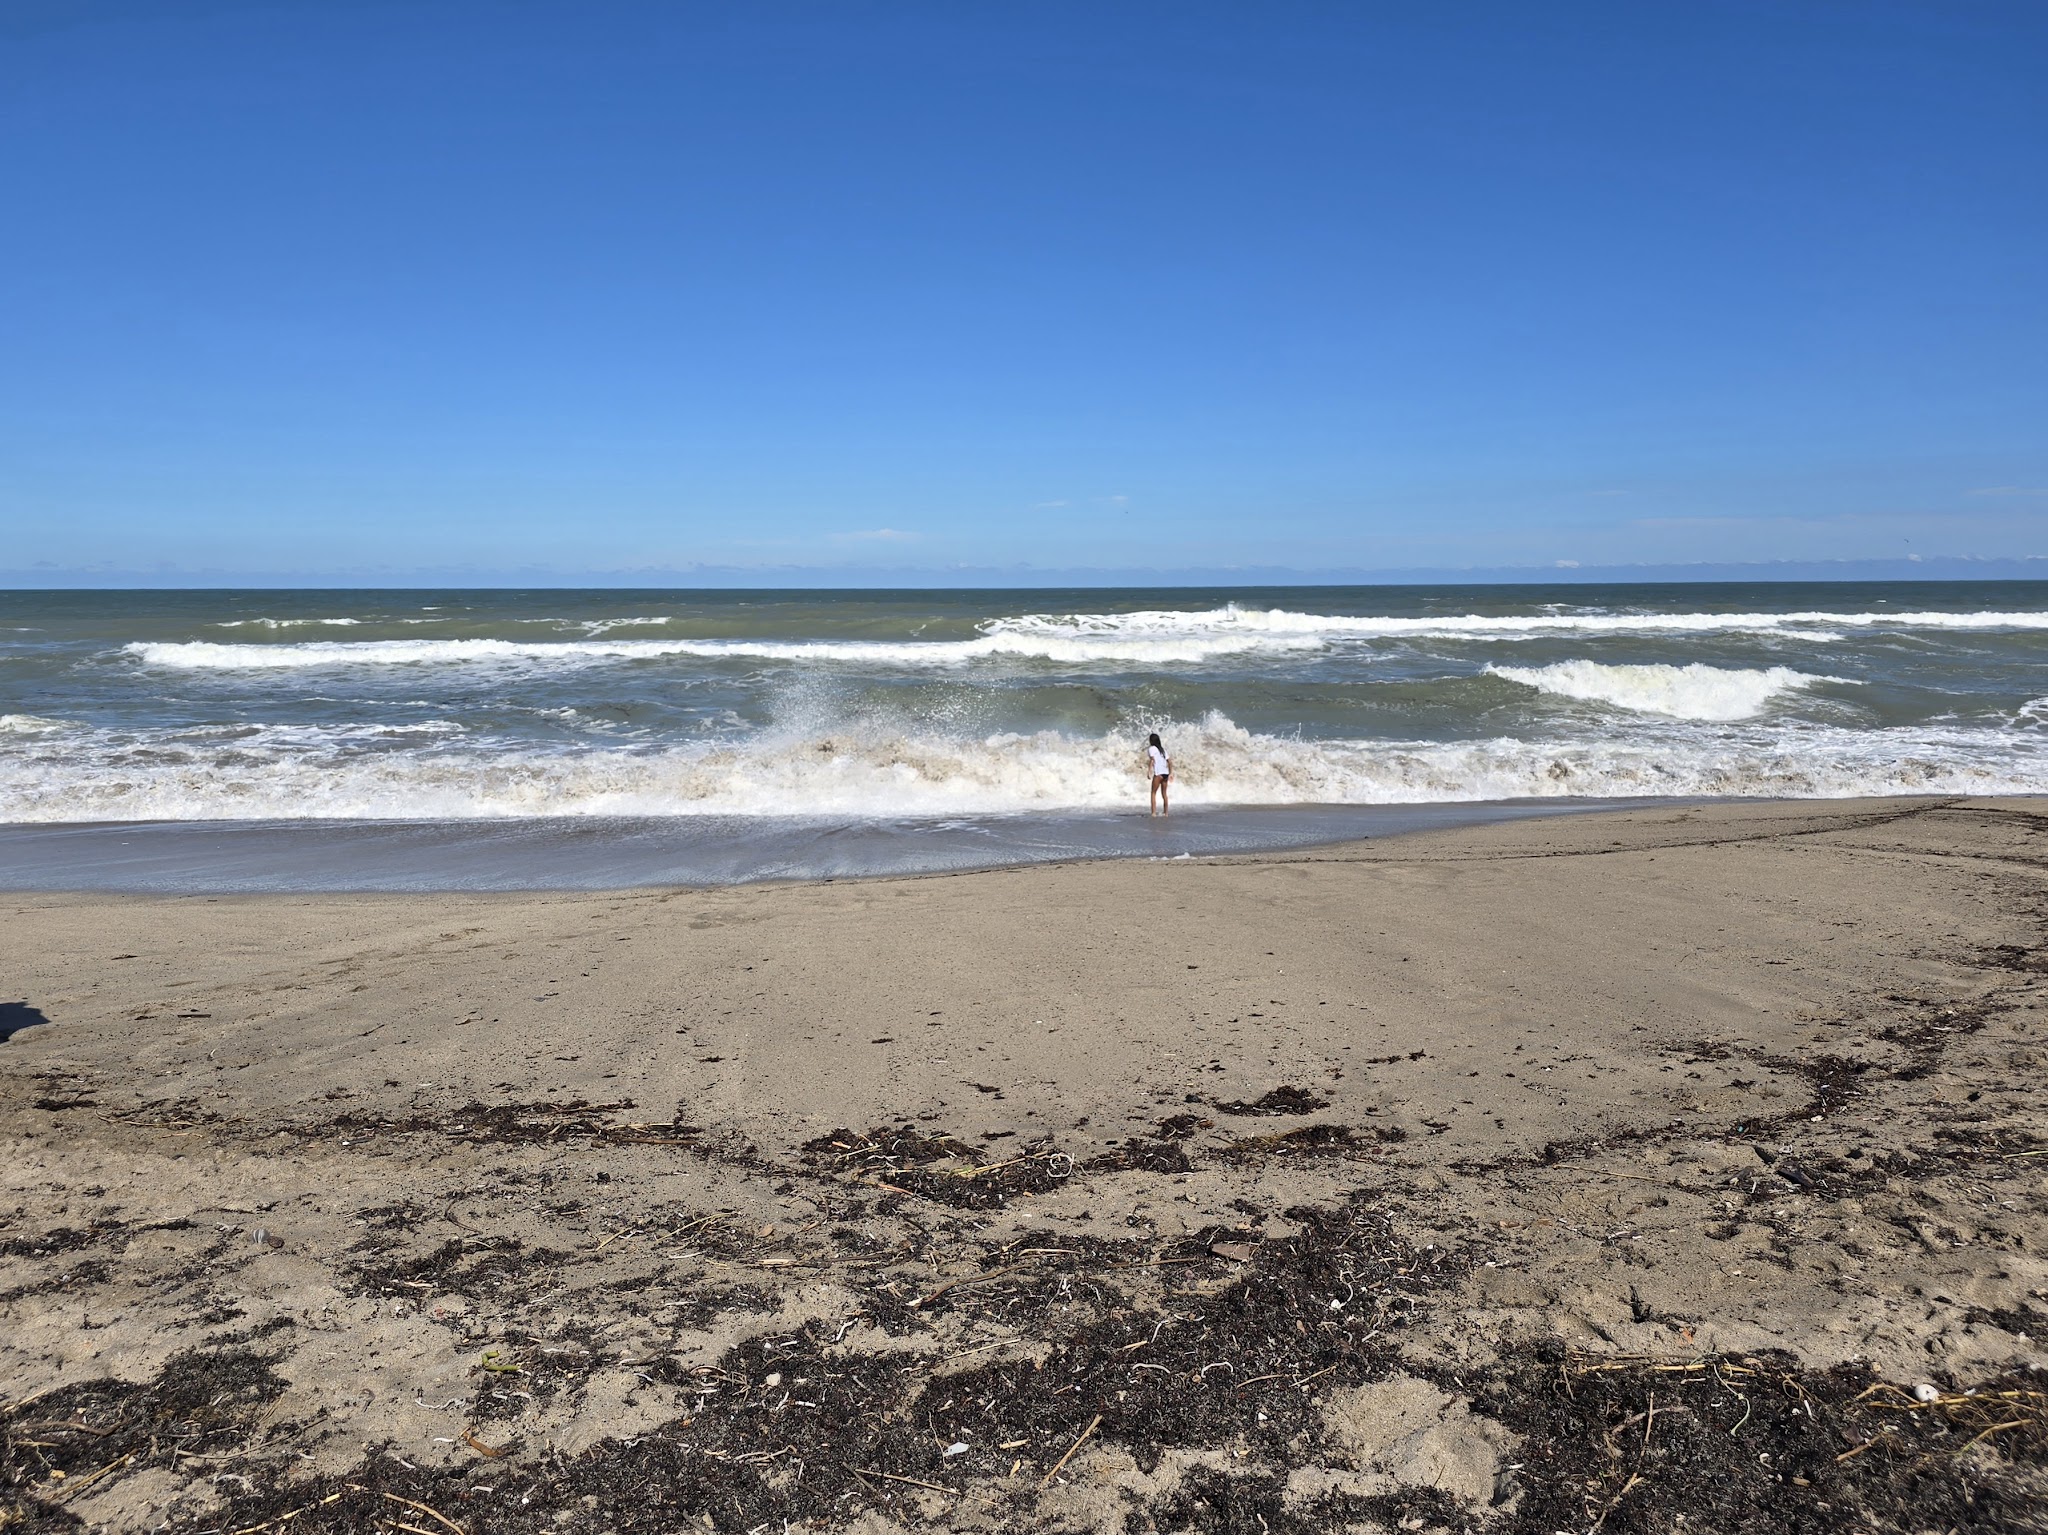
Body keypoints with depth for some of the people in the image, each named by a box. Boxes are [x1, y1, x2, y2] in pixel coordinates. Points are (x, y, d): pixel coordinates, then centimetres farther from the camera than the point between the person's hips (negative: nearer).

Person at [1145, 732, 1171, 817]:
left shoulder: (1151, 748, 1)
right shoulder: (1163, 749, 20)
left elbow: (1153, 759, -15)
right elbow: (1169, 761, 16)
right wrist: (1170, 773, 19)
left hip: (1158, 773, -6)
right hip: (1166, 773, 6)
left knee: (1153, 793, -2)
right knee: (1164, 794, 17)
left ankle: (1153, 812, -10)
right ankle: (1166, 812, 21)